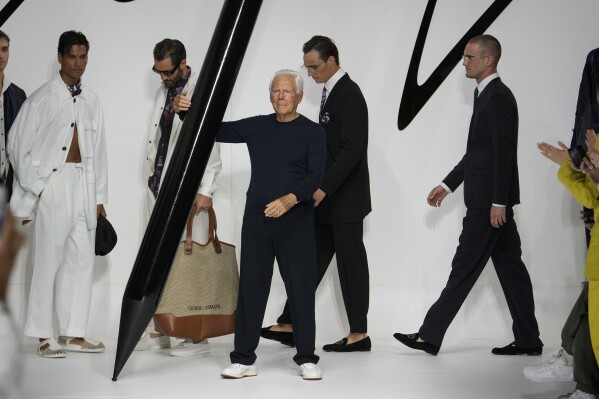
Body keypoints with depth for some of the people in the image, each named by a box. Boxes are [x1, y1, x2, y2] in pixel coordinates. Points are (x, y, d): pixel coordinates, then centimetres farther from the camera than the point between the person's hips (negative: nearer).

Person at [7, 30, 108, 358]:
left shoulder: (91, 100, 10)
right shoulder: (42, 98, -4)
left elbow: (98, 150, 12)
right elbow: (18, 144, -2)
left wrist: (100, 196, 11)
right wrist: (33, 187, -4)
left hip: (84, 183, 5)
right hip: (53, 182, -5)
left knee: (82, 260, 7)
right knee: (49, 259, -2)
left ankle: (73, 333, 15)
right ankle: (44, 337, 5)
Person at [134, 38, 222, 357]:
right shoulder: (164, 90, 14)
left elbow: (212, 144, -13)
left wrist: (206, 190, -16)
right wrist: (152, 176, 16)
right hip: (159, 185, 8)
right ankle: (157, 330, 17)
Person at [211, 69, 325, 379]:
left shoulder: (312, 132, 1)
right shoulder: (257, 127, 11)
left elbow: (316, 176, -9)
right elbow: (218, 130, 13)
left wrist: (290, 199, -24)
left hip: (296, 221, -3)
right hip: (256, 218, 3)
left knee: (301, 289, -1)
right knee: (251, 288, 4)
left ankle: (306, 359, 10)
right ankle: (243, 359, 11)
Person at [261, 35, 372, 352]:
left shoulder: (348, 94, -15)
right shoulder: (331, 91, 13)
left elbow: (353, 149, -22)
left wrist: (324, 188, -24)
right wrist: (320, 188, 14)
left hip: (344, 198, -9)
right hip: (328, 197, 9)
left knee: (350, 263, -1)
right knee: (313, 259, 10)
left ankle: (359, 334, 8)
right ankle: (289, 325, 15)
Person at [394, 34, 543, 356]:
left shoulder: (498, 97, -14)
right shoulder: (486, 95, 17)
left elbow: (504, 153, -19)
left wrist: (498, 202, -21)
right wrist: (448, 184, 18)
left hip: (490, 198, -10)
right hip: (487, 197, 10)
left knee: (465, 267, -4)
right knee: (509, 266, 10)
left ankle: (430, 335, 1)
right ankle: (527, 339, 14)